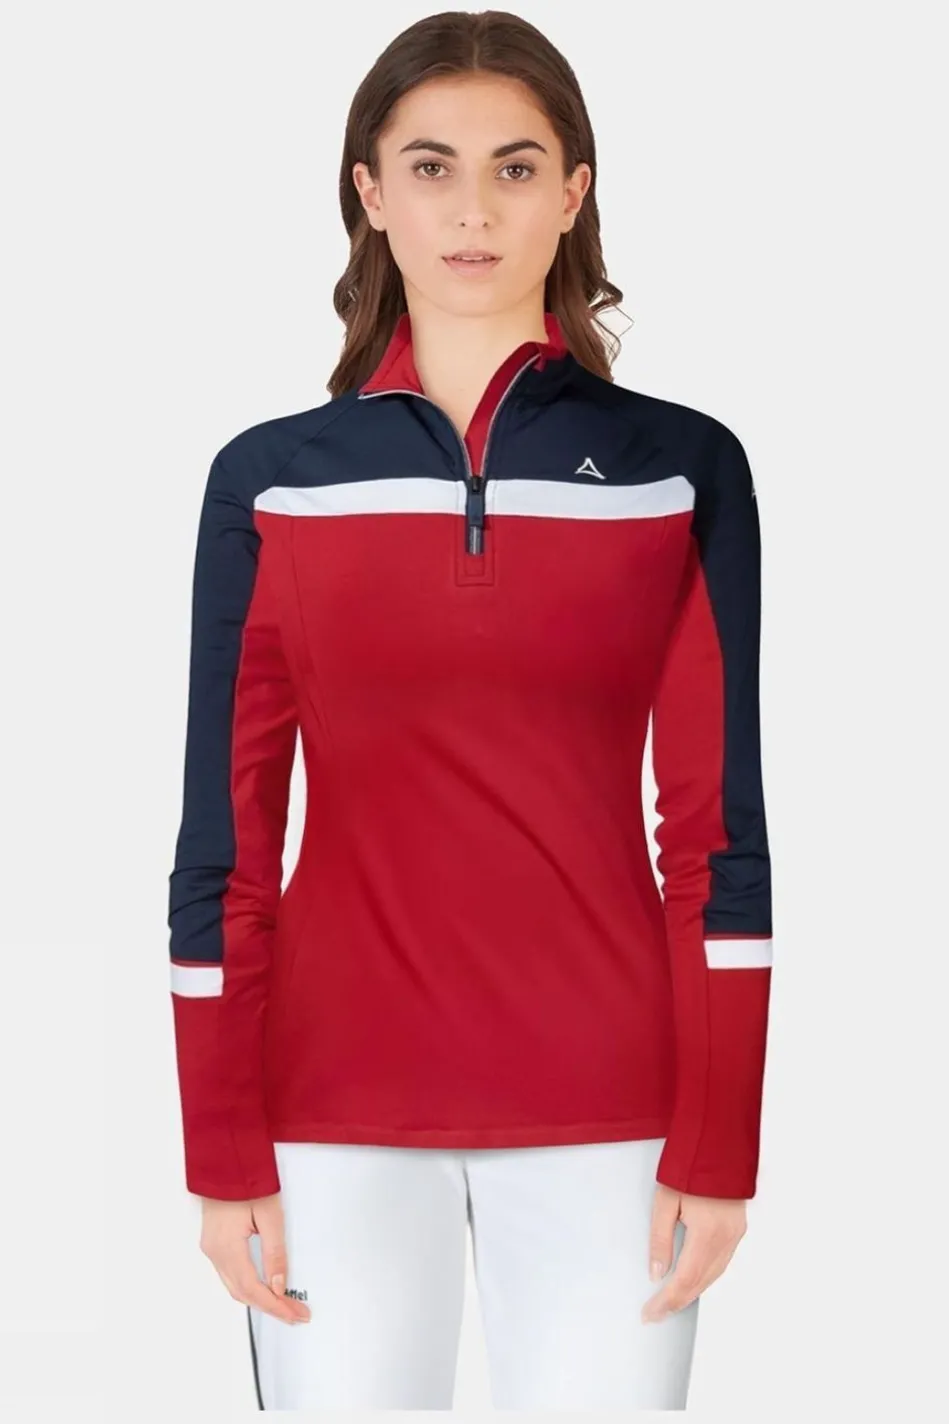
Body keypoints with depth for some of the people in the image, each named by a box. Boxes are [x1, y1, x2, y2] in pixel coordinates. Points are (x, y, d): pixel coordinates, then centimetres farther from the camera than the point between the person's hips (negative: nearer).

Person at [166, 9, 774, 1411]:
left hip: (605, 1109, 0)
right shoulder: (267, 478, 2)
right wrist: (224, 1153, -1)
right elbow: (226, 838, 2)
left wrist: (718, 1144, -4)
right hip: (336, 1111, 1)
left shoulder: (683, 468, 1)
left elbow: (720, 829, 0)